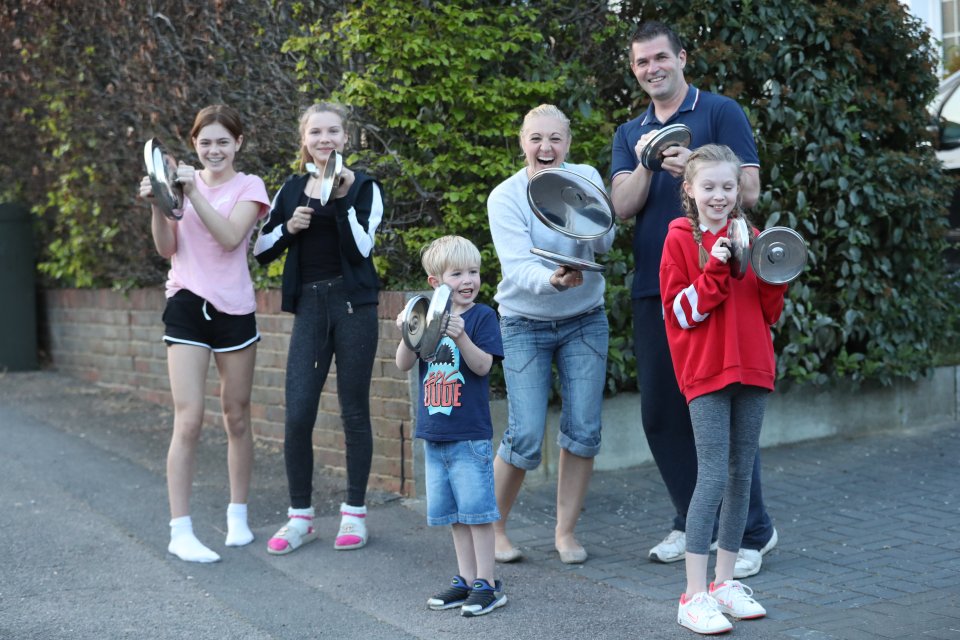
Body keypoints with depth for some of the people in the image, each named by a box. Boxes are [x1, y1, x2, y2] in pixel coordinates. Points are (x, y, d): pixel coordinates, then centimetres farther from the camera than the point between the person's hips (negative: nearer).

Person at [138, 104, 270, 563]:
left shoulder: (248, 186, 1)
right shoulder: (182, 181, 7)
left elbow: (230, 237, -16)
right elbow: (167, 249, 2)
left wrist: (193, 193, -22)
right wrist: (157, 205, -13)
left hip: (234, 309, 0)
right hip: (187, 305, 0)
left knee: (236, 416, 10)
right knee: (189, 420, -8)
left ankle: (237, 516, 25)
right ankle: (180, 531, -6)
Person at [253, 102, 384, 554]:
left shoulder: (364, 187, 3)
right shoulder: (291, 189, 12)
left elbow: (360, 248, -11)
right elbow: (261, 252, 12)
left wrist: (342, 198, -18)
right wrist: (287, 228, -5)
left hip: (353, 303, -2)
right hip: (309, 304, 3)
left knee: (354, 411, 3)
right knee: (297, 415, -4)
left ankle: (354, 513, 14)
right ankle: (300, 516, 9)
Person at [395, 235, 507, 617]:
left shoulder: (481, 316, -6)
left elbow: (483, 366, -15)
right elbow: (404, 365, 1)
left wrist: (461, 336, -30)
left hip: (470, 434, -5)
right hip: (434, 433, 5)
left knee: (476, 509, -3)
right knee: (452, 512, 12)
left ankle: (487, 583, 6)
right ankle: (466, 580, 22)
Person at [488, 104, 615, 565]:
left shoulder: (586, 178, -3)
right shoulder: (505, 197, -13)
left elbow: (603, 243, -14)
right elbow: (518, 266, -24)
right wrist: (554, 280, -44)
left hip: (585, 321, 3)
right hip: (525, 325, -3)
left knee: (583, 431, -2)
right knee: (525, 438, -10)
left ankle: (566, 531, 15)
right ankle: (492, 528, 12)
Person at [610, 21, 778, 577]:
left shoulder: (721, 113, 2)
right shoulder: (630, 135, 17)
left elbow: (748, 191, -6)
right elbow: (624, 206, 4)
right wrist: (645, 164, -13)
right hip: (654, 290, 6)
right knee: (661, 412, 7)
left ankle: (753, 532, 7)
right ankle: (692, 523, 22)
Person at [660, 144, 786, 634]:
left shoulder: (749, 236, 11)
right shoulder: (681, 238, -2)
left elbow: (768, 313, 12)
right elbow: (679, 312, -10)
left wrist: (774, 276, -4)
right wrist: (715, 271, -19)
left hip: (752, 368, 5)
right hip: (706, 372, -5)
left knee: (741, 475, 9)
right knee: (713, 475, -10)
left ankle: (725, 582, 21)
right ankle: (694, 597, -6)